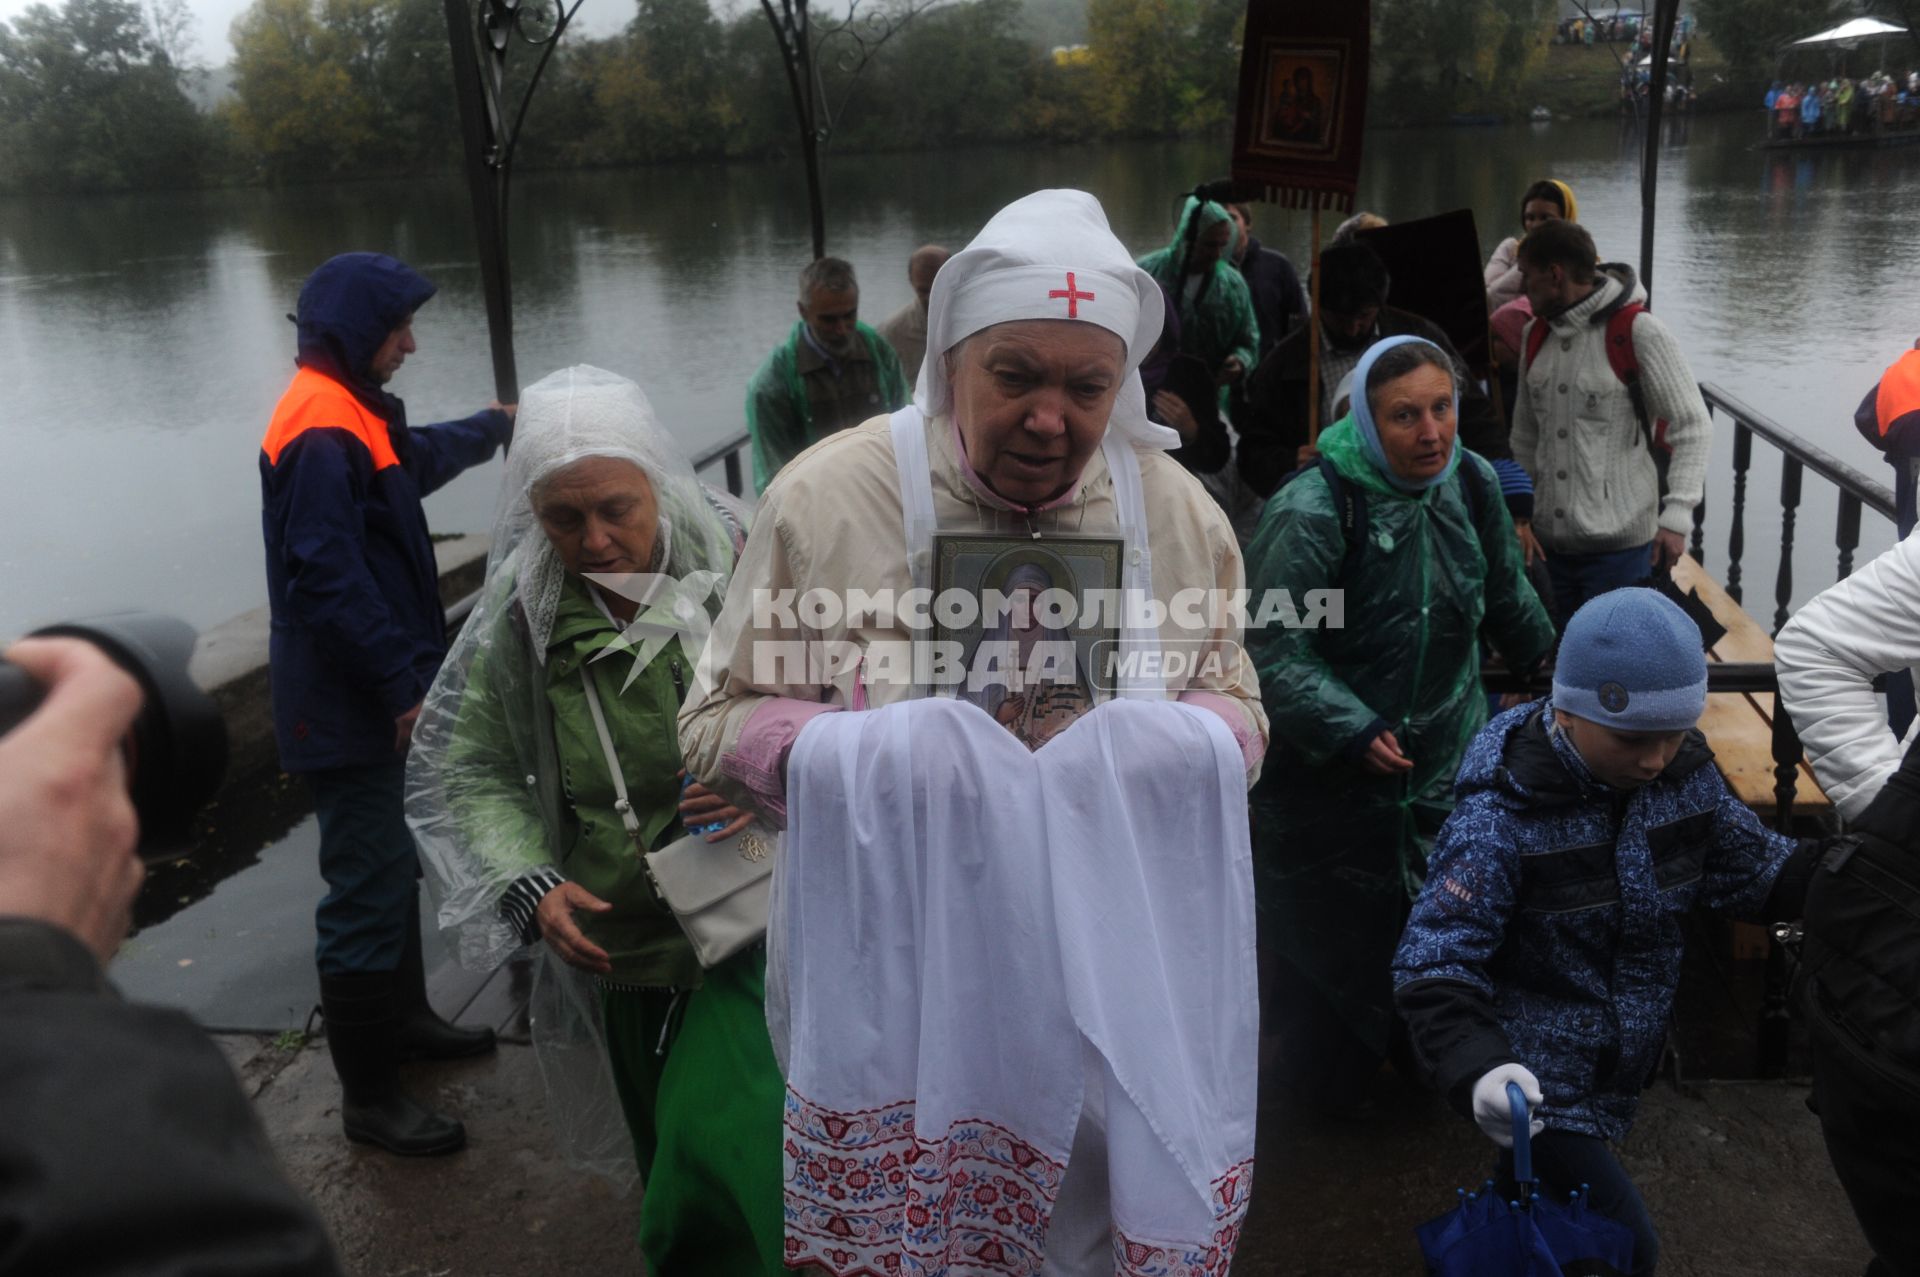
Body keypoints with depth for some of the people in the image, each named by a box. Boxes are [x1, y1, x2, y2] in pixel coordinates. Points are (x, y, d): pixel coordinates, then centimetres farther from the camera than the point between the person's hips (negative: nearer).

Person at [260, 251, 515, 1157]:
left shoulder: (351, 415, 12)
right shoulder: (321, 434, -21)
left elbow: (416, 457, 34)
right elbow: (329, 579, -27)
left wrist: (495, 427, 48)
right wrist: (403, 684, -25)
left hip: (375, 696, 11)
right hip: (350, 706, -11)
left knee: (391, 868, 22)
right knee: (369, 892, -3)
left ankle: (403, 1018, 39)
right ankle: (368, 1097, 8)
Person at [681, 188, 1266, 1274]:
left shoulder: (1180, 512, -1)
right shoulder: (827, 496, -10)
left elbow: (1237, 706, 9)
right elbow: (721, 720, -3)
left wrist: (1179, 748, -14)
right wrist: (845, 756, -23)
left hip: (1113, 974, 3)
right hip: (892, 979, -2)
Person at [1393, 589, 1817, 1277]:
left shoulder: (1684, 774, -7)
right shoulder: (1503, 817, -26)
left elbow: (1752, 871, 7)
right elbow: (1433, 964, -27)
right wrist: (1477, 1066, -41)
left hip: (1618, 1074, 7)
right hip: (1536, 1088, -6)